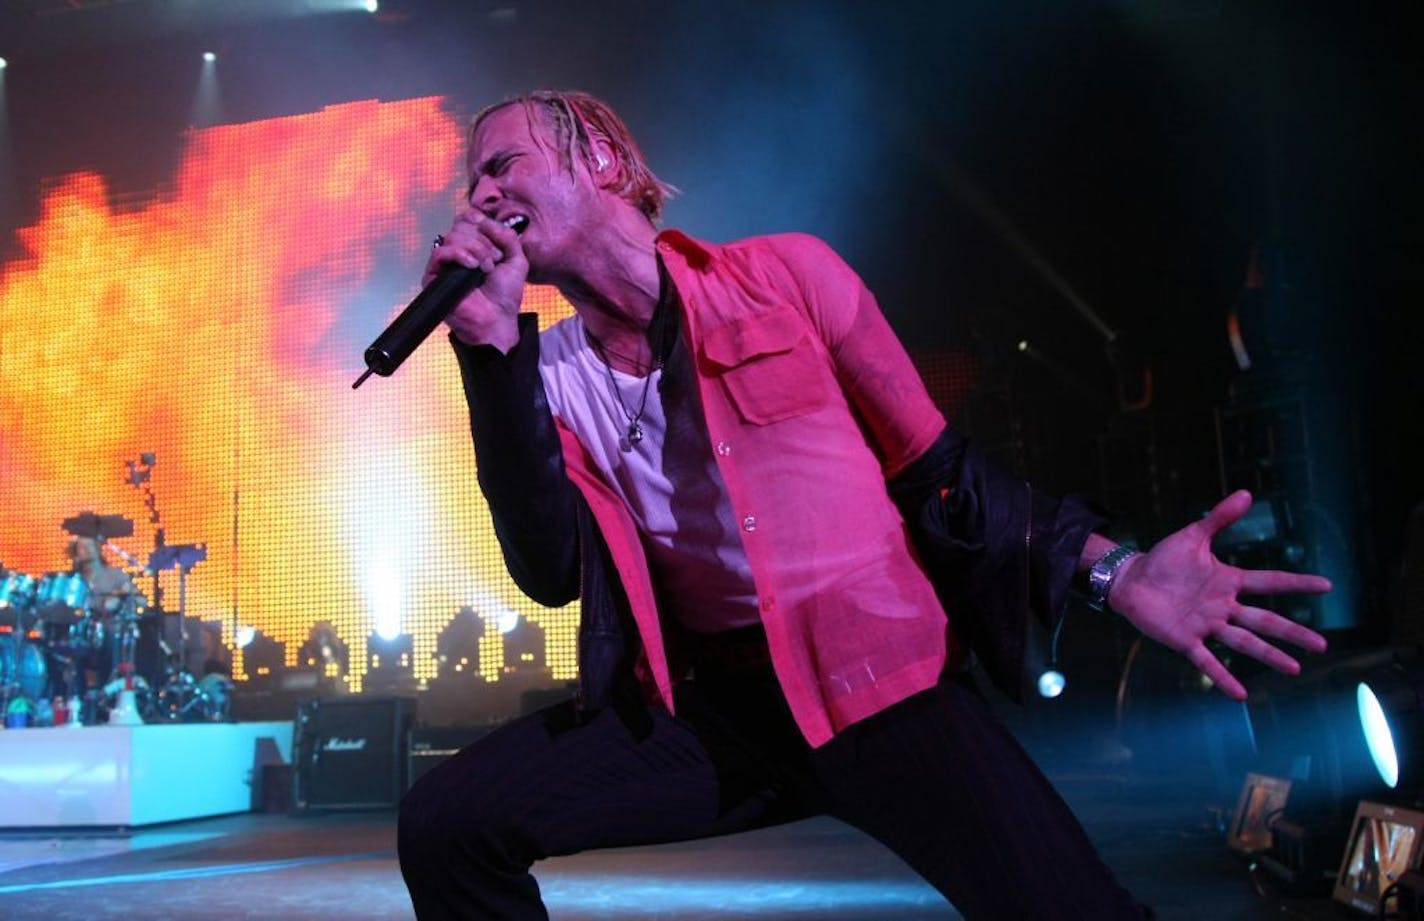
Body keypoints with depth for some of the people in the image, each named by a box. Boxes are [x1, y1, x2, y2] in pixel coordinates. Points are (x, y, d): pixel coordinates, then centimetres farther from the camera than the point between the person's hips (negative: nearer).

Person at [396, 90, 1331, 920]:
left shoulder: (782, 274, 1)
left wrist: (1112, 570, -9)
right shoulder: (546, 372, 8)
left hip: (883, 679, -2)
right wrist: (491, 342, -13)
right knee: (447, 823, -15)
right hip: (701, 705, 3)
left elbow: (938, 474, 5)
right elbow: (552, 574, -8)